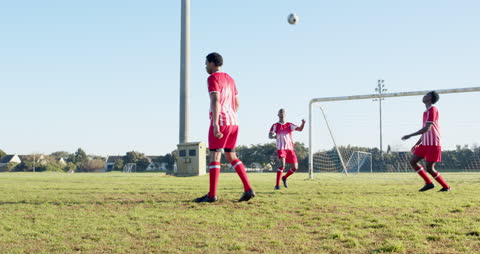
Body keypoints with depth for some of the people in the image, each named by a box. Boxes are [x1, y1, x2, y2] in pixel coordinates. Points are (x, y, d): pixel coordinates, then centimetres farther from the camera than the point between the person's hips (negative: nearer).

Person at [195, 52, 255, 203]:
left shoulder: (213, 78, -7)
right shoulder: (230, 79, 19)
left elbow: (215, 101, -19)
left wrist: (215, 124, -24)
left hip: (220, 121, -8)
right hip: (233, 122, 8)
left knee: (214, 155, -5)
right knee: (231, 156, 11)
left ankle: (212, 195, -6)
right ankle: (248, 189, 2)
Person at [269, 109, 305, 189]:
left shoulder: (289, 125, 11)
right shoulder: (275, 126, 5)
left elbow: (300, 129, -1)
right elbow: (270, 135, -8)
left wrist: (303, 123, -24)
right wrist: (274, 136, -32)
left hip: (290, 149, 4)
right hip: (281, 148, -4)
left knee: (295, 167, 0)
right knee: (282, 165, -25)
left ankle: (284, 178, 28)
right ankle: (277, 185, -18)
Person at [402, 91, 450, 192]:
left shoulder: (433, 109, -13)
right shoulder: (426, 112, 17)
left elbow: (427, 128, -21)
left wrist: (410, 135, -21)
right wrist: (417, 144, 22)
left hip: (433, 144, -9)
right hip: (425, 144, 9)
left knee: (429, 168, -8)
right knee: (412, 161, 3)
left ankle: (446, 187, 8)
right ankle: (429, 183, 9)